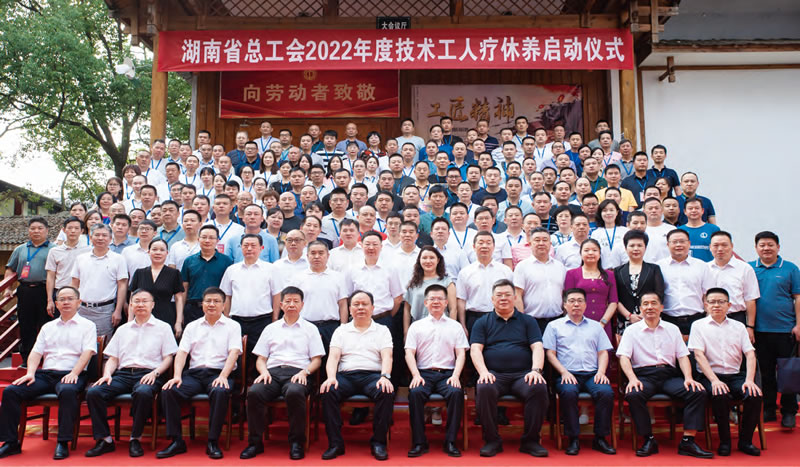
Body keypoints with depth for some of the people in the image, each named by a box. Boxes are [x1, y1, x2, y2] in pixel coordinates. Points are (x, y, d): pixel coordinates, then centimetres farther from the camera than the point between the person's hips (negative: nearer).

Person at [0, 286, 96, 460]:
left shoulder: (87, 325, 10)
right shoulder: (48, 327, 25)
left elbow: (87, 352, -3)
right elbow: (36, 352, 16)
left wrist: (74, 373, -18)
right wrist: (30, 373, -4)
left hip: (71, 375, -5)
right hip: (45, 374, 5)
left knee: (67, 391, -38)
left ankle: (63, 442, -30)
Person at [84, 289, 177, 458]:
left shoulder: (163, 327, 13)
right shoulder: (123, 329, 25)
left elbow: (168, 357, 5)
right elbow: (113, 358, 21)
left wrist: (155, 373, -12)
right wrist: (107, 374, 0)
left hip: (148, 373, -4)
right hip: (123, 373, 4)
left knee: (143, 392, -38)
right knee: (93, 392, -23)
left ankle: (135, 439, -20)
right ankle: (104, 439, -13)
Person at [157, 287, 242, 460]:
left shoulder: (232, 326, 10)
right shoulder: (192, 327, 20)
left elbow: (233, 353, -3)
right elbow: (182, 352, 10)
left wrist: (223, 376, -20)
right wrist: (177, 376, -8)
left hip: (219, 373, -3)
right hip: (194, 373, 3)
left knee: (220, 392, -36)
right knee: (168, 391, -23)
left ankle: (213, 442, -22)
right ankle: (176, 441, -14)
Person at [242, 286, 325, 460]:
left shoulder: (310, 328, 18)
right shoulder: (270, 329, 24)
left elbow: (316, 359, 12)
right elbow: (260, 358, 19)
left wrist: (304, 372, -7)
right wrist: (264, 371, -2)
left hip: (297, 373, -2)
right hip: (272, 372, 2)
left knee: (294, 392, -37)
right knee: (254, 392, -30)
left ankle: (296, 442, -21)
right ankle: (255, 442, -15)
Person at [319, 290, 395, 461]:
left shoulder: (382, 330, 17)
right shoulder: (341, 331, 20)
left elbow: (387, 356, 3)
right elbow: (333, 356, 7)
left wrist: (385, 376, -18)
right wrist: (331, 377, -14)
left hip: (373, 375, -1)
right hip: (346, 376, 1)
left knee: (387, 393, -33)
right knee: (327, 392, -30)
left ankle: (378, 442, -18)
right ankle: (335, 443, -19)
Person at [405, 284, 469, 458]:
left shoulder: (455, 326, 18)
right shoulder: (416, 326, 17)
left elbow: (461, 353, 9)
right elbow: (409, 353, 8)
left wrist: (455, 375, -8)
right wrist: (416, 375, -9)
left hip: (447, 373, 0)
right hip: (424, 372, 0)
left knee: (456, 392, -31)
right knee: (415, 393, -31)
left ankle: (450, 442, -20)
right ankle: (419, 442, -21)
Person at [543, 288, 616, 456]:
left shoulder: (595, 326, 24)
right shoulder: (555, 326, 15)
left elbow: (603, 352, 18)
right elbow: (550, 353, 7)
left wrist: (601, 372, -1)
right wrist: (564, 372, -8)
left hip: (592, 374, 2)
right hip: (568, 374, -2)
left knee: (606, 392, -29)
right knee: (568, 392, -35)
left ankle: (600, 438, -16)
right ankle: (573, 439, -23)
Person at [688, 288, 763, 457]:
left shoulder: (738, 326, 15)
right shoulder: (698, 325, 5)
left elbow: (750, 354, 7)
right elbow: (698, 355, -5)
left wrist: (749, 380, -10)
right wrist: (714, 380, -18)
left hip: (736, 375, 3)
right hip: (710, 375, -3)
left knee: (754, 395, -25)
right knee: (721, 396, -33)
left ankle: (745, 441, -5)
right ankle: (724, 441, -13)